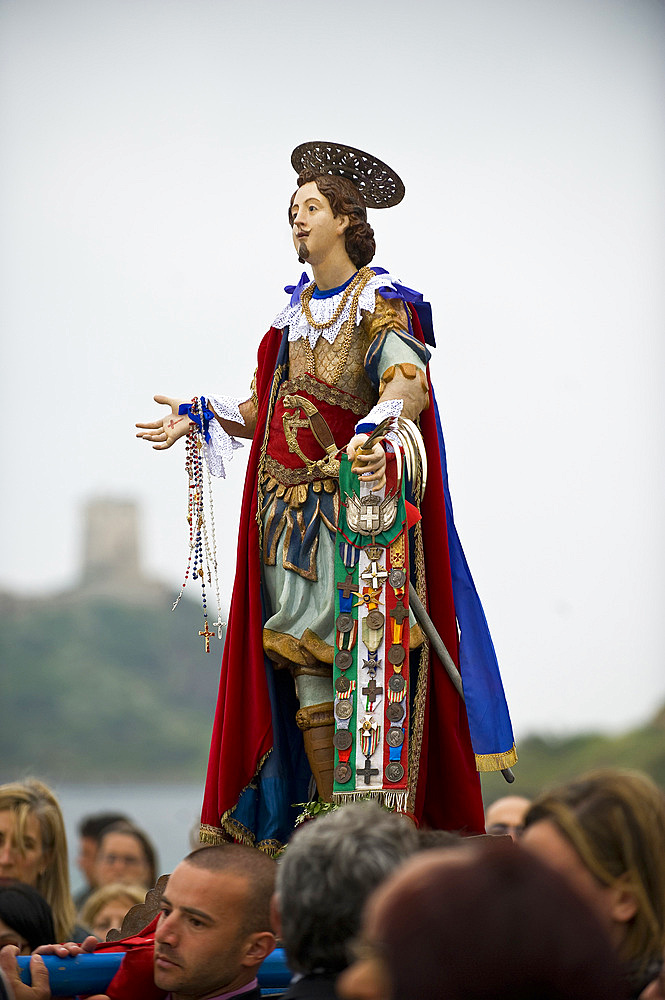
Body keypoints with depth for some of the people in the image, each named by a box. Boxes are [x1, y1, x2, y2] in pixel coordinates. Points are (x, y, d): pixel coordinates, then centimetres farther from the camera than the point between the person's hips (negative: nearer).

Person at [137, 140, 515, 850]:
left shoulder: (380, 301, -1)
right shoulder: (296, 311, 19)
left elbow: (410, 384, -19)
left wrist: (378, 427, -37)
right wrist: (199, 417, 14)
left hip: (356, 499, -6)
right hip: (291, 510, 6)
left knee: (355, 655, -11)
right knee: (303, 664, 1)